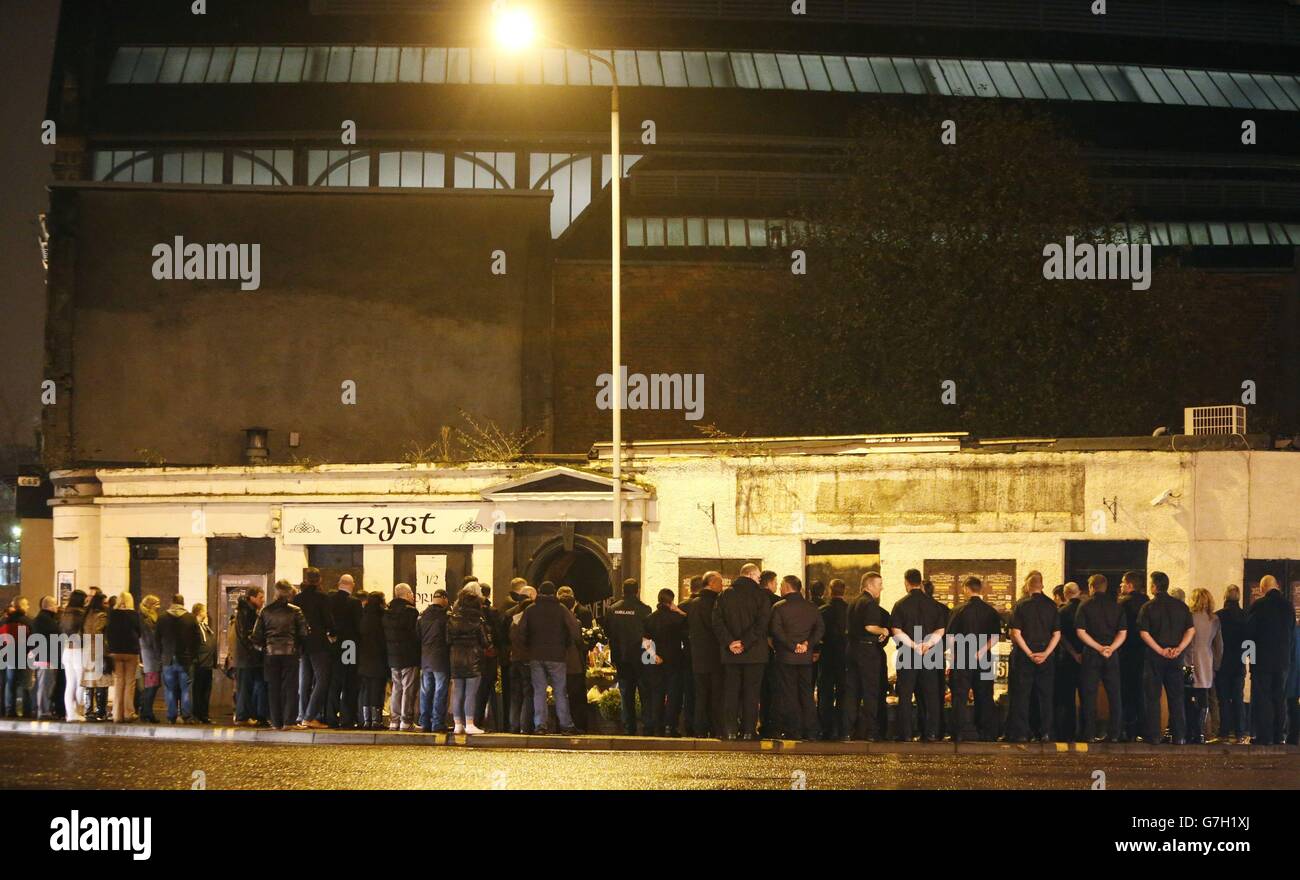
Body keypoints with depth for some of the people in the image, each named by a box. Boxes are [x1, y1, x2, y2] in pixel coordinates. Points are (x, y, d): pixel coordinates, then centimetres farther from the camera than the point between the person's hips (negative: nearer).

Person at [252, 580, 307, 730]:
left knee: (273, 688, 7)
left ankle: (276, 722, 6)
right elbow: (303, 633, -5)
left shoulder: (266, 611, 3)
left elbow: (257, 635, 3)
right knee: (290, 687, 3)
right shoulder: (295, 611, -3)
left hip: (271, 652, 2)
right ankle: (288, 721, -4)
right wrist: (299, 649, 10)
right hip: (290, 653, -2)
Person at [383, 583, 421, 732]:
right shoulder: (411, 611, -15)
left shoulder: (387, 612, 6)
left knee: (396, 688, 13)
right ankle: (406, 721, -6)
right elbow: (416, 634, -14)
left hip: (393, 657, 7)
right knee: (409, 689, -2)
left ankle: (394, 721, 12)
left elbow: (385, 635, 11)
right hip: (409, 657, -7)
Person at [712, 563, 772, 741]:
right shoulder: (761, 595, -3)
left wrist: (729, 642, -7)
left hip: (730, 653, 3)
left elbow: (717, 622, -2)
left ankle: (730, 731, 1)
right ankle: (748, 731, 0)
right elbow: (762, 623, -13)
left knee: (730, 692, 6)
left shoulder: (725, 595, 6)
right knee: (751, 693, 2)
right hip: (754, 653, -3)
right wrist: (745, 643, -13)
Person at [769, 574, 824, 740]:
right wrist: (808, 643, -6)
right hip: (806, 657, 4)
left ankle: (793, 730, -3)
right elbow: (820, 628, 1)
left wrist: (793, 646, -12)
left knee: (788, 694, 0)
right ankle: (811, 731, 7)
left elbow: (776, 631, -15)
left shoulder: (779, 607, -6)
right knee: (807, 693, 10)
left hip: (786, 657, -4)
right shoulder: (812, 608, 8)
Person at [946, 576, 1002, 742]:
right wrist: (983, 650, -10)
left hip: (962, 659, -3)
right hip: (984, 660, 3)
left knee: (960, 697, 2)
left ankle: (959, 733, -2)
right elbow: (996, 636, -7)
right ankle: (987, 733, 10)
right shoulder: (991, 611, 2)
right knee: (984, 697, 10)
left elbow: (950, 636, -6)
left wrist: (955, 654, 6)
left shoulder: (960, 610, -6)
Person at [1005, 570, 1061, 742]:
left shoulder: (1021, 606, -5)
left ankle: (1021, 732, 1)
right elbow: (1057, 634, -1)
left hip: (1024, 657, -2)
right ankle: (1045, 732, 8)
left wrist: (1029, 654, -9)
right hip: (1046, 656, 2)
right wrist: (1045, 653, -6)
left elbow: (1016, 634, -10)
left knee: (1021, 695, 3)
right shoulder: (1051, 606, 3)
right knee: (1045, 695, 9)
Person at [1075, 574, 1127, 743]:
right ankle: (1115, 733, 6)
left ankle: (1089, 733, 0)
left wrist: (1099, 647, -11)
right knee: (1114, 695, 7)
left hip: (1091, 653, -2)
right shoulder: (1116, 606, 6)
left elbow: (1080, 631, -9)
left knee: (1089, 694, 2)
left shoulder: (1085, 605, -1)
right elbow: (1123, 632, 0)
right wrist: (1111, 648, -9)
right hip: (1112, 655, 2)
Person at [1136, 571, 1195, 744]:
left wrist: (1160, 650, -10)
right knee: (1176, 697, 8)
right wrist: (1178, 649, -4)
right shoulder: (1181, 606, 5)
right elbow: (1191, 630, 1)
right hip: (1176, 658, 3)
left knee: (1152, 697, 3)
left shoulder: (1148, 607, -6)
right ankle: (1179, 735, 7)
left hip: (1155, 658, -3)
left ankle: (1154, 735, 1)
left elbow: (1144, 633, -13)